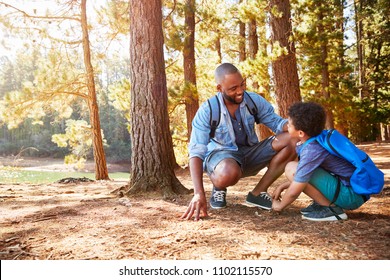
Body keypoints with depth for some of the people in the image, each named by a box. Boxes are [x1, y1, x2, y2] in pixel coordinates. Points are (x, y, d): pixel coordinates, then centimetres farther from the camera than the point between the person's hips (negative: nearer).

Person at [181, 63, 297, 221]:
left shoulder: (254, 100, -9)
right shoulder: (207, 111, -20)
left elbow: (276, 122, -5)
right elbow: (196, 152, -24)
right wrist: (198, 193, -36)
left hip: (250, 152, 5)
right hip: (220, 154, -4)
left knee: (291, 141, -19)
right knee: (228, 174, -43)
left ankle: (258, 193, -10)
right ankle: (219, 187, -1)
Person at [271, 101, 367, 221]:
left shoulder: (311, 150, -22)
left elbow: (294, 192, -16)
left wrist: (280, 206, 3)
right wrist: (283, 186, 16)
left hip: (351, 196, -9)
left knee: (292, 168, -17)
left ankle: (331, 208, -9)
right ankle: (323, 202, 10)